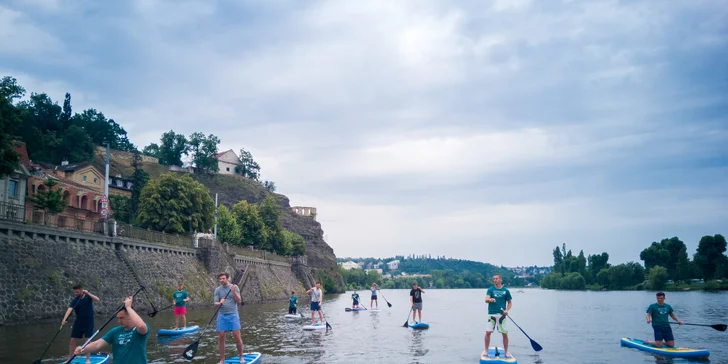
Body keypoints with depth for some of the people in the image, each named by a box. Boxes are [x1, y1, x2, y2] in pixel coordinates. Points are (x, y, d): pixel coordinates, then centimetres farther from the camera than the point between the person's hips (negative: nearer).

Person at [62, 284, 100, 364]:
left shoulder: (88, 296, -5)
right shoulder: (75, 300, -6)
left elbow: (98, 300, -22)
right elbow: (69, 309, -22)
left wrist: (88, 293, -30)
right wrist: (64, 319, -37)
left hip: (88, 322, -2)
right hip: (78, 322, 2)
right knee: (73, 340, 2)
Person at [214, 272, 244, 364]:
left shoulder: (234, 287, 2)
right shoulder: (218, 290, 7)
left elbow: (239, 301, -4)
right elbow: (215, 303, 3)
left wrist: (234, 292, -20)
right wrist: (220, 303, -19)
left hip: (233, 315, -2)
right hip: (222, 315, 2)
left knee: (237, 336, -6)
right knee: (221, 337, 0)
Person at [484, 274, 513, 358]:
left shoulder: (506, 291, 5)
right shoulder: (490, 289, 3)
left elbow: (510, 302, 10)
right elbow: (486, 300, -10)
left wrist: (507, 310, -8)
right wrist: (490, 300, -33)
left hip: (501, 315, 0)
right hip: (492, 314, 0)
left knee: (505, 334, 1)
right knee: (488, 332, -4)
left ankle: (506, 352, 15)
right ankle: (486, 351, 11)